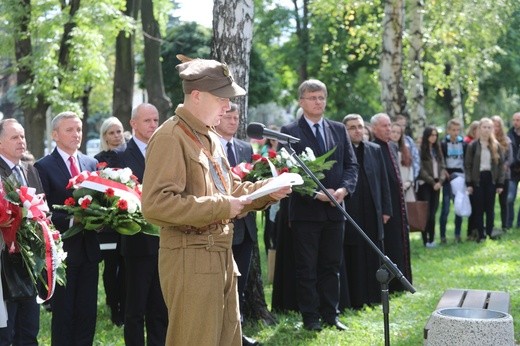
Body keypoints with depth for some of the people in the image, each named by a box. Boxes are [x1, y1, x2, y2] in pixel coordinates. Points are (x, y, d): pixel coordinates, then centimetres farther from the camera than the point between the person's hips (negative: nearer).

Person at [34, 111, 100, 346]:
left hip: (88, 249, 5)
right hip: (63, 251, -5)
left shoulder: (92, 164, 12)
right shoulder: (43, 167, -5)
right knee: (63, 315, 3)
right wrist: (71, 221, -22)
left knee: (88, 315, 8)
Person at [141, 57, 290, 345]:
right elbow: (155, 204, -25)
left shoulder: (209, 137, 16)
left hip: (220, 256, 10)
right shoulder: (170, 137, -15)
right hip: (190, 259, -9)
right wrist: (220, 207, -22)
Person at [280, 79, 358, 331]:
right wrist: (315, 193, -18)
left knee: (332, 266, 11)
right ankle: (310, 317, 13)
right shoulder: (289, 131, -3)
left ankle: (330, 315, 20)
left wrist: (344, 189, -10)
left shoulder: (339, 130, 11)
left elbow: (351, 164, 8)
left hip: (334, 209, 4)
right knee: (307, 268, 4)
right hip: (306, 210, -4)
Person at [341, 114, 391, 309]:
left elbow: (383, 181, 12)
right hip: (349, 214, -4)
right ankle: (354, 300, 9)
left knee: (373, 256, 10)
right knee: (353, 257, 2)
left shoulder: (375, 150, 9)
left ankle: (372, 297, 19)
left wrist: (386, 209, 8)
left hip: (372, 213, 5)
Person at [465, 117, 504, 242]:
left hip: (491, 179, 1)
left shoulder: (496, 145, 5)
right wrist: (469, 183, -7)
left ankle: (490, 232, 15)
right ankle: (480, 234, 8)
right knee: (478, 208, 2)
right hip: (477, 180, -1)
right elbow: (467, 165, -1)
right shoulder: (472, 145, -1)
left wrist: (500, 183, 1)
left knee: (490, 208, 5)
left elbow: (501, 164, 6)